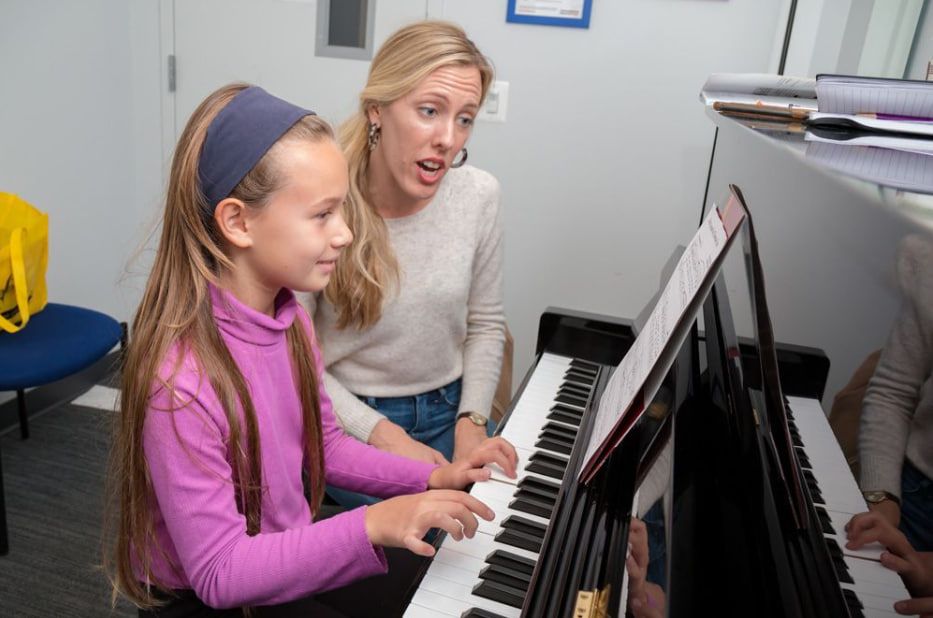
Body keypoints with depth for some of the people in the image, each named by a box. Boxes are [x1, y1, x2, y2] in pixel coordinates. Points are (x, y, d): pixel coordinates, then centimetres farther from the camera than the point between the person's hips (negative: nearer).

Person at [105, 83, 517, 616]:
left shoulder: (292, 322, -8)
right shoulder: (179, 382, -31)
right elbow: (218, 573, -26)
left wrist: (432, 478, -5)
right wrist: (371, 525, -32)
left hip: (294, 558, 6)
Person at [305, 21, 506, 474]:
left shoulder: (479, 195, -8)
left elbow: (485, 323, 4)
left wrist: (472, 421, -6)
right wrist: (384, 436, -18)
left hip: (451, 409, 4)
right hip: (350, 420, -3)